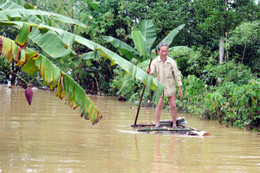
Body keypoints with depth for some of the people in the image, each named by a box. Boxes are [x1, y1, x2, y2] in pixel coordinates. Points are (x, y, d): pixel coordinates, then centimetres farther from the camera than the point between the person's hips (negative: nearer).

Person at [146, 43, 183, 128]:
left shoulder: (172, 62, -11)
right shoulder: (155, 62, -10)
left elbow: (177, 75, -4)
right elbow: (151, 72, -19)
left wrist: (180, 88, -3)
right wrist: (148, 72, -44)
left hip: (170, 86, 0)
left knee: (173, 106, -1)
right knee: (159, 105, -6)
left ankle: (174, 124, 9)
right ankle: (157, 124, 4)